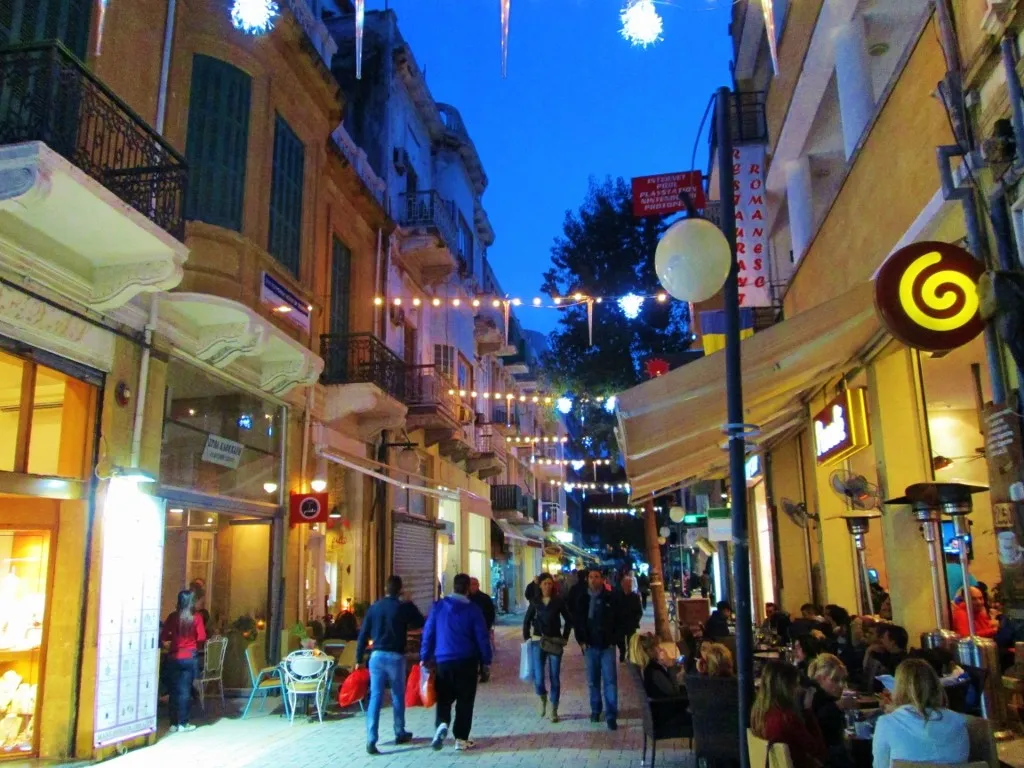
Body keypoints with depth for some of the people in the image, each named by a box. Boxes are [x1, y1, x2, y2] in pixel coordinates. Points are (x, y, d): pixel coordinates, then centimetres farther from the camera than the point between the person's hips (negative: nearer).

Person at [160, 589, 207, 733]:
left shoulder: (173, 617, -1)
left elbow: (163, 637, -1)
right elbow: (202, 638, -9)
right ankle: (182, 724, 6)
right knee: (185, 690, 4)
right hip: (189, 657, -2)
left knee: (174, 690, 9)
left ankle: (173, 723, 12)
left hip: (173, 657, 2)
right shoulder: (196, 617, -6)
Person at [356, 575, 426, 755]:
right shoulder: (404, 607, -6)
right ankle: (400, 734, 27)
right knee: (398, 696, 14)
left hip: (377, 655, 2)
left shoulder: (374, 607, 4)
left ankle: (371, 739, -6)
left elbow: (363, 635, 4)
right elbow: (421, 623, 6)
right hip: (395, 656, -2)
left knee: (375, 696, 2)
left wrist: (359, 659, 9)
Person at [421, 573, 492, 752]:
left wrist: (424, 657, 6)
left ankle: (442, 724, -10)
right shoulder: (473, 610, -5)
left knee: (444, 697, 15)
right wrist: (486, 660, 7)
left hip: (443, 660, 2)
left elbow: (428, 633, 0)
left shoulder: (438, 606, -1)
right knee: (464, 700, 9)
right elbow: (482, 637, -4)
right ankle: (461, 739, 10)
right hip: (466, 661, -2)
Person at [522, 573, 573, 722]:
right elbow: (527, 620, 11)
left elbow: (569, 620, 7)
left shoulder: (558, 601, -1)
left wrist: (564, 637, 1)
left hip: (555, 642, 0)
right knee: (538, 678, -8)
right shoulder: (535, 602, 3)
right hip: (538, 642, 0)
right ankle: (542, 697, 25)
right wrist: (526, 638, 4)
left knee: (555, 677, 1)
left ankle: (554, 710, 14)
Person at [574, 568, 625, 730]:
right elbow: (577, 621, 7)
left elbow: (618, 620, 1)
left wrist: (614, 640, -5)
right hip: (590, 645, 2)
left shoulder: (611, 597, -2)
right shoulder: (582, 599, 3)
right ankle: (595, 710, 26)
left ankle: (611, 716, -1)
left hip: (607, 645, -2)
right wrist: (581, 641, -1)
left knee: (610, 680, -4)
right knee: (593, 681, 11)